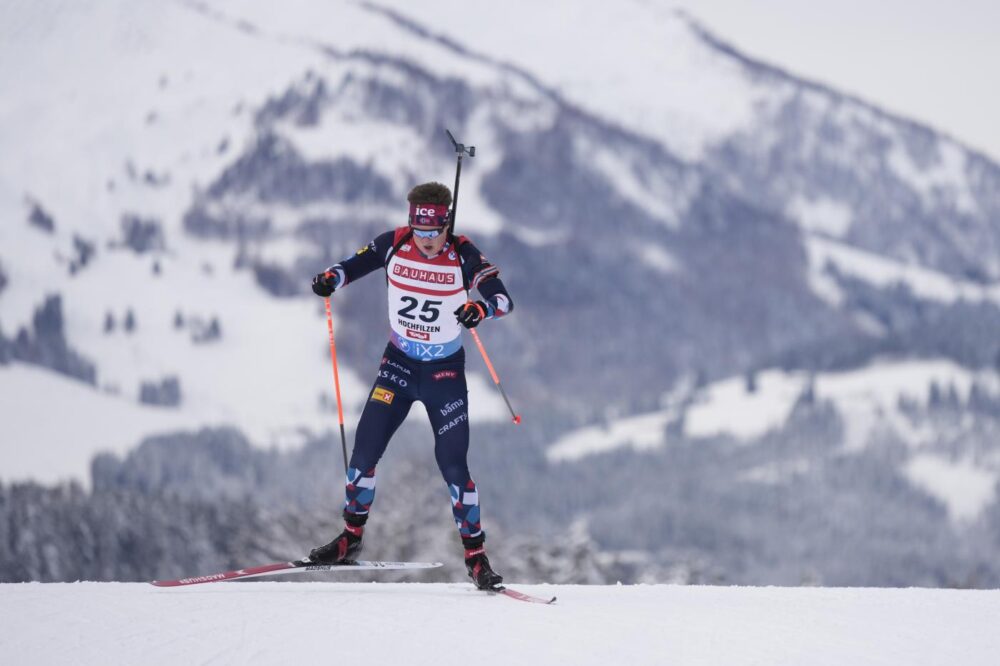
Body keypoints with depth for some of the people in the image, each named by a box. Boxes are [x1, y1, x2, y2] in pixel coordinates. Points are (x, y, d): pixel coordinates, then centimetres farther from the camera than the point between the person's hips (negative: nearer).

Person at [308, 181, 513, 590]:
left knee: (453, 465, -8)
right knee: (364, 449, -3)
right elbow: (354, 265, 5)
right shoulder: (394, 244, -9)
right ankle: (351, 537, 17)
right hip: (398, 363, 3)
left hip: (445, 372, -3)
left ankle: (476, 557, 2)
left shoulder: (463, 255, -16)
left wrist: (480, 308, -44)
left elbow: (504, 300, -22)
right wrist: (331, 278, -18)